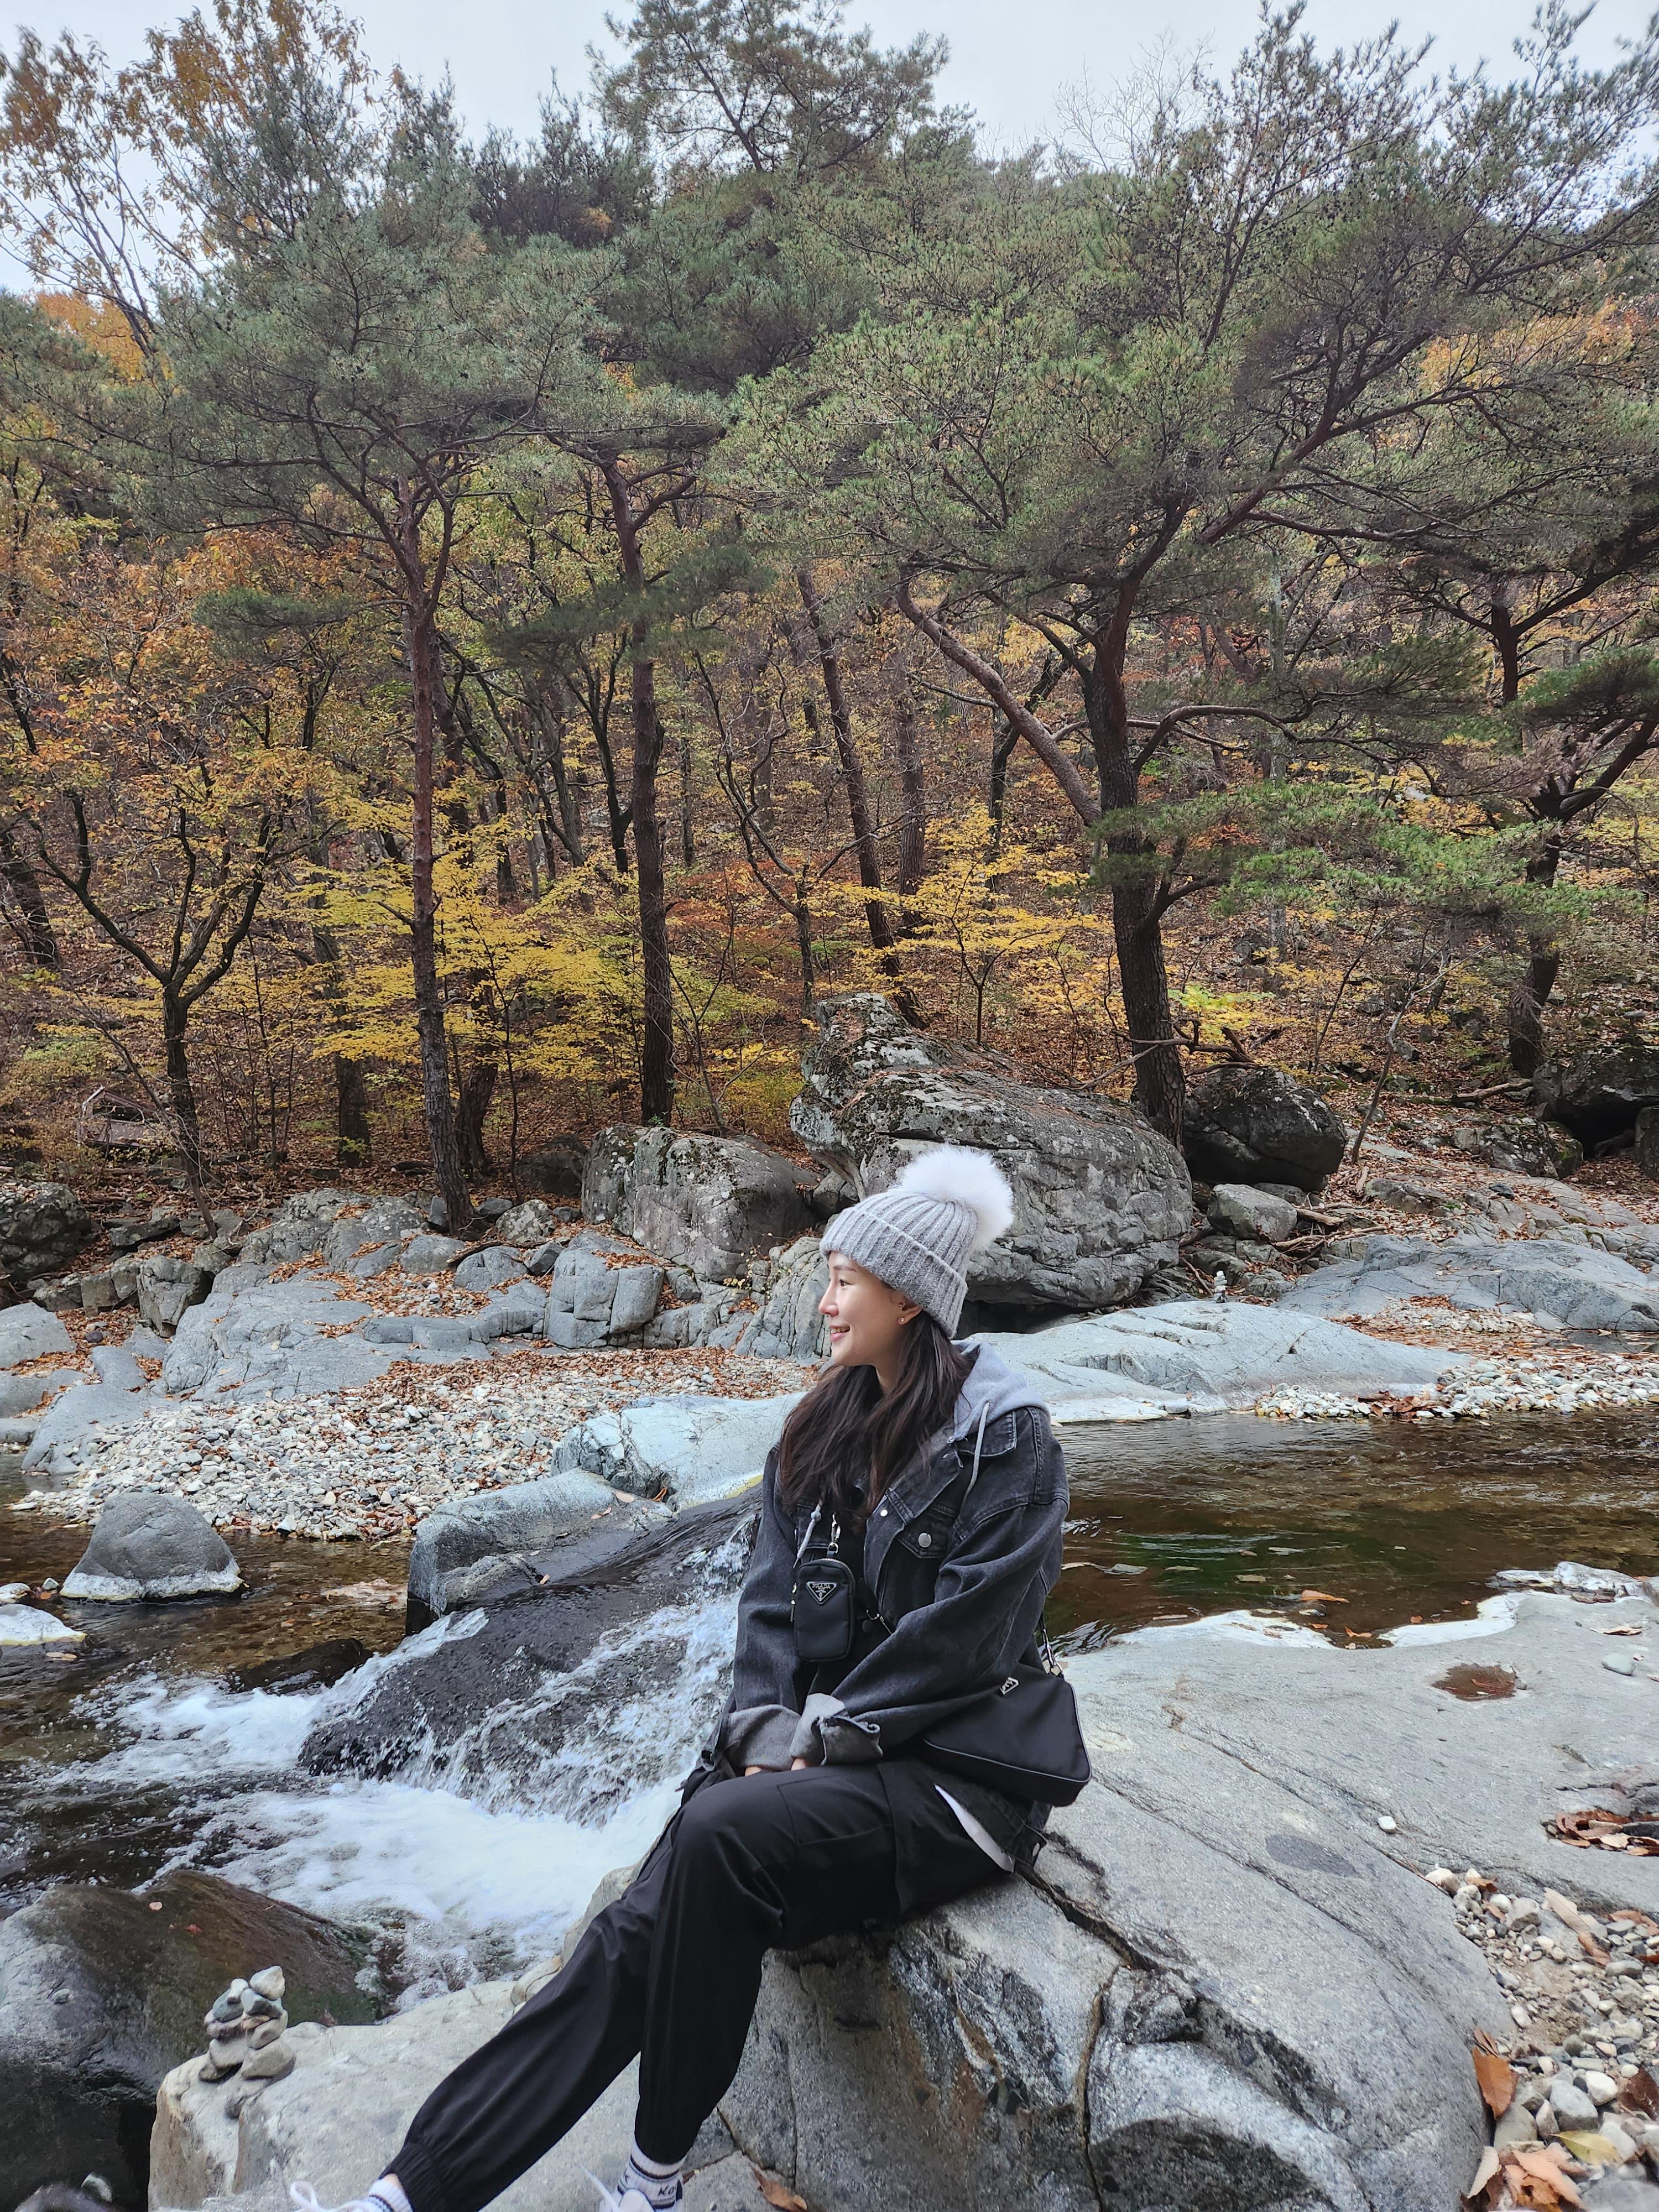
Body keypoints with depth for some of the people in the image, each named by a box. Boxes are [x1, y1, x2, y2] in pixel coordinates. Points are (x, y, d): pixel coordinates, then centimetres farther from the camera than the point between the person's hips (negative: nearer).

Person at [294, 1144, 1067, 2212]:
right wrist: (767, 1734, -9)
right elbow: (774, 1600, 5)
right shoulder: (829, 1429, 8)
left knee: (723, 1834, -28)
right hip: (829, 1748, 6)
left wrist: (817, 1739, -14)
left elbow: (958, 1636, -17)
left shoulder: (1005, 1435, -13)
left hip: (957, 1773, -6)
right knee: (641, 1931, -12)